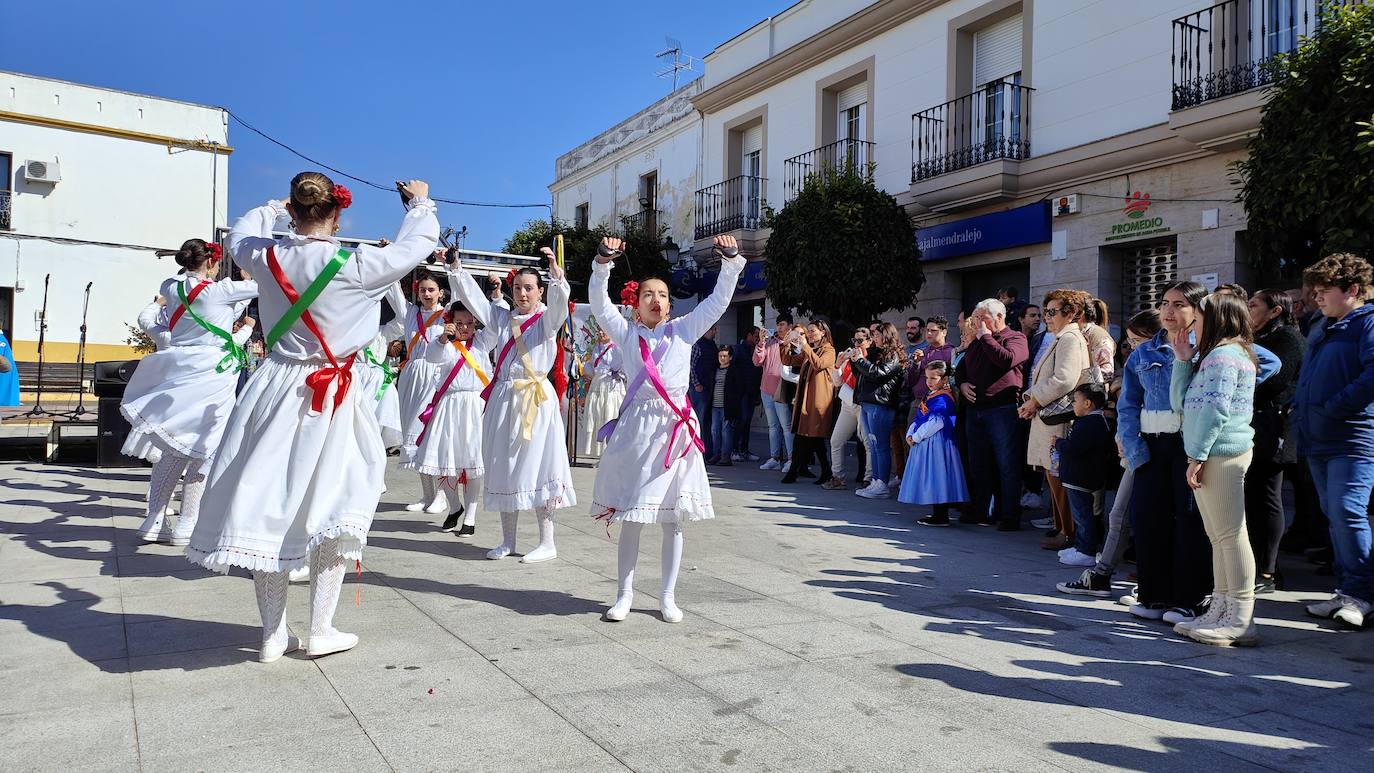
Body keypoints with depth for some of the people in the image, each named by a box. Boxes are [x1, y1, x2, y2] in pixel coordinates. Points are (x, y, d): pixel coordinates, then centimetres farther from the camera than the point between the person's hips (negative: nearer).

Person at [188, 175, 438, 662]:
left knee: (268, 507, 10)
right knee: (334, 510, 9)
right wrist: (420, 203, 18)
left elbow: (239, 236, 21)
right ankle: (321, 630, 14)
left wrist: (269, 210, 39)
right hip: (331, 401, -4)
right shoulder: (354, 265, -14)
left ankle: (273, 634, 19)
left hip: (275, 390, 4)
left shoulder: (267, 257, -3)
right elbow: (415, 248, 0)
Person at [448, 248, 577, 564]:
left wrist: (554, 268, -34)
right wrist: (456, 266, 2)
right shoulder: (502, 318, 15)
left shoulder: (547, 319, 1)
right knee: (503, 467, 8)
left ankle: (547, 543, 2)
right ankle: (507, 540, 19)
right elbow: (472, 296, 12)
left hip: (536, 398, -5)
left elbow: (560, 300, -19)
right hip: (504, 398, 5)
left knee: (535, 465, -6)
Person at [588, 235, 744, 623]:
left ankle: (668, 596, 17)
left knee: (673, 520, 5)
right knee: (629, 518, 3)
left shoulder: (684, 330, 12)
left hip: (675, 428, 1)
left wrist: (730, 261, -6)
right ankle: (625, 594, 17)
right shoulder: (627, 333, 10)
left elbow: (719, 300, 6)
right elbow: (599, 304, -2)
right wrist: (603, 262, -14)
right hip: (635, 428, -1)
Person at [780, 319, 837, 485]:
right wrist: (788, 344, 1)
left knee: (814, 436, -6)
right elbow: (787, 361, 16)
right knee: (800, 434, 3)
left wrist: (805, 346, -22)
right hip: (804, 397, 7)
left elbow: (819, 364, -22)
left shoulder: (829, 350, -2)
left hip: (817, 398, -7)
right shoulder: (807, 352, 22)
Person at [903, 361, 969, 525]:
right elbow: (918, 419, 17)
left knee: (936, 476, -8)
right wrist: (910, 433, 2)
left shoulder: (942, 398, -14)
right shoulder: (929, 396, 16)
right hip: (925, 443, 10)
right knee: (930, 479, 14)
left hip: (936, 442, -10)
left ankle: (941, 517, -3)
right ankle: (938, 513, 23)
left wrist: (916, 437, -15)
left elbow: (936, 422, -22)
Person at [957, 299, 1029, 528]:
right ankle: (981, 511, 20)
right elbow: (960, 368, 28)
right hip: (975, 410, 8)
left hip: (1001, 409, -7)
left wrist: (986, 336, -11)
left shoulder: (1015, 338, -2)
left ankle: (1010, 515, 1)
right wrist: (962, 383, 6)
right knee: (978, 464, 11)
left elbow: (1007, 360, -22)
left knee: (1007, 465, -4)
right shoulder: (977, 342, 20)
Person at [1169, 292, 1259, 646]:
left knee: (1230, 535, -8)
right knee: (1219, 537, 12)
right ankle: (1220, 612, 18)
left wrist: (1198, 456, -17)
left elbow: (1215, 410, -17)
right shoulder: (1213, 355, 22)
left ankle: (1241, 620, -4)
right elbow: (1182, 403, 17)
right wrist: (1183, 360, 11)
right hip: (1213, 456, 10)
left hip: (1222, 454, -10)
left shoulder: (1224, 354, -10)